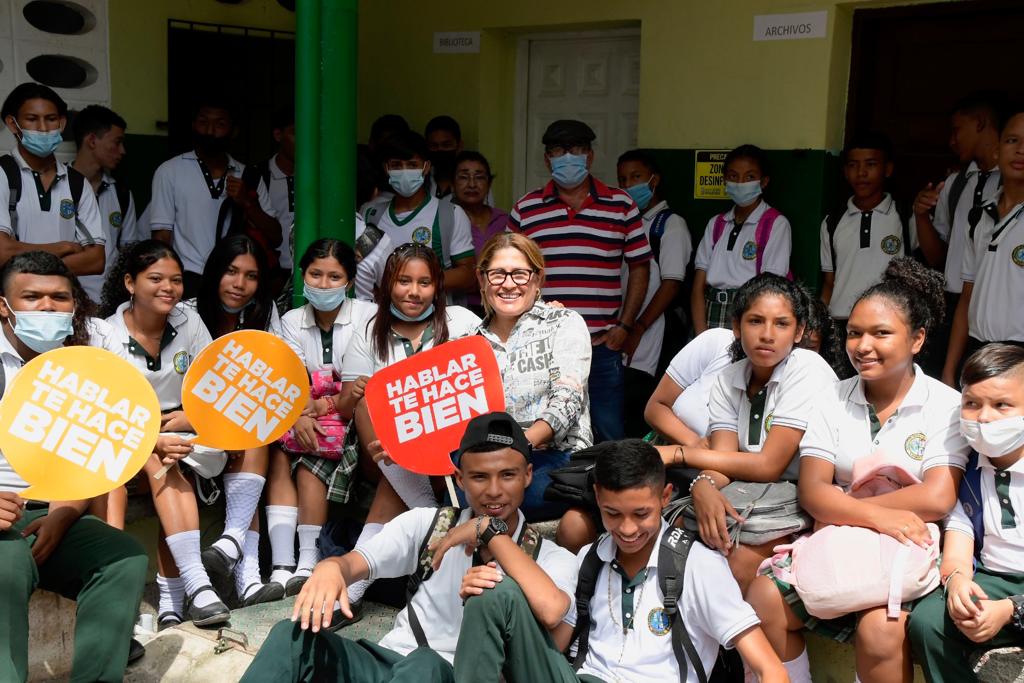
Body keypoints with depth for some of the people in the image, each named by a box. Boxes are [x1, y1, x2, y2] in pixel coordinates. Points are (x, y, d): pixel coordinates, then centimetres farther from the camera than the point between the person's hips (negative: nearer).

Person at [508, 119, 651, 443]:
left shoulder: (621, 206, 5)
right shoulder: (525, 209, 6)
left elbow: (639, 267, 7)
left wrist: (624, 325, -1)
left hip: (602, 345, 0)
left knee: (609, 438, 5)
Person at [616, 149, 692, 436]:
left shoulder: (671, 224, 0)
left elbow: (671, 284, -9)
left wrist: (636, 330, -12)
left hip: (644, 348, -6)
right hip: (616, 341, 6)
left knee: (637, 429, -8)